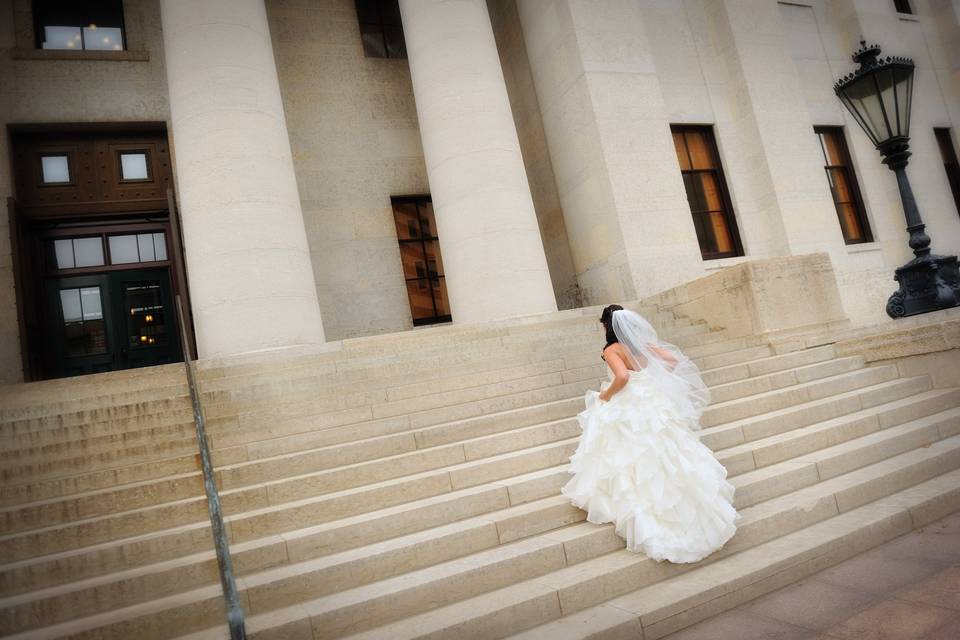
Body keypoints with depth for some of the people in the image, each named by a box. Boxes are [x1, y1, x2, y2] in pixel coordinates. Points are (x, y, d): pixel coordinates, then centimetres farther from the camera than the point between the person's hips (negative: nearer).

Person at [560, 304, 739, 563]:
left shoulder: (611, 350, -14)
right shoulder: (643, 342, 5)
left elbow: (622, 377, -29)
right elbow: (674, 360, 5)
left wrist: (605, 396, -13)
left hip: (629, 408, -6)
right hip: (657, 402, 6)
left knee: (636, 456, 7)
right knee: (667, 454, 17)